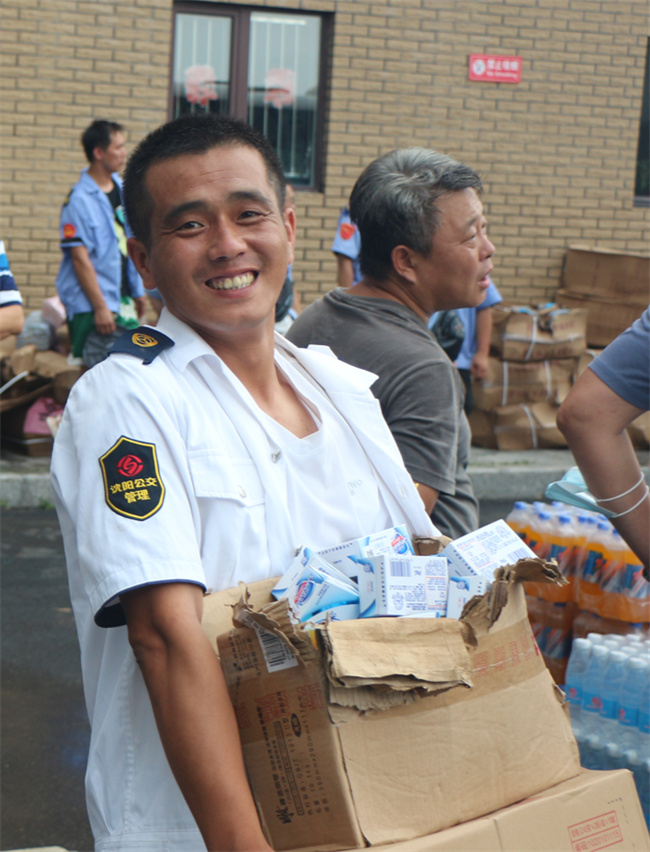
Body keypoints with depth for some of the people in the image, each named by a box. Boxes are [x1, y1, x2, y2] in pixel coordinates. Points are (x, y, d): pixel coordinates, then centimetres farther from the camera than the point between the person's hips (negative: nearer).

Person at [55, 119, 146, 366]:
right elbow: (80, 258, -16)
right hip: (91, 305, -7)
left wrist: (138, 291, 18)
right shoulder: (80, 199, -14)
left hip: (123, 299, 8)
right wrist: (101, 308, -17)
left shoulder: (122, 188, 9)